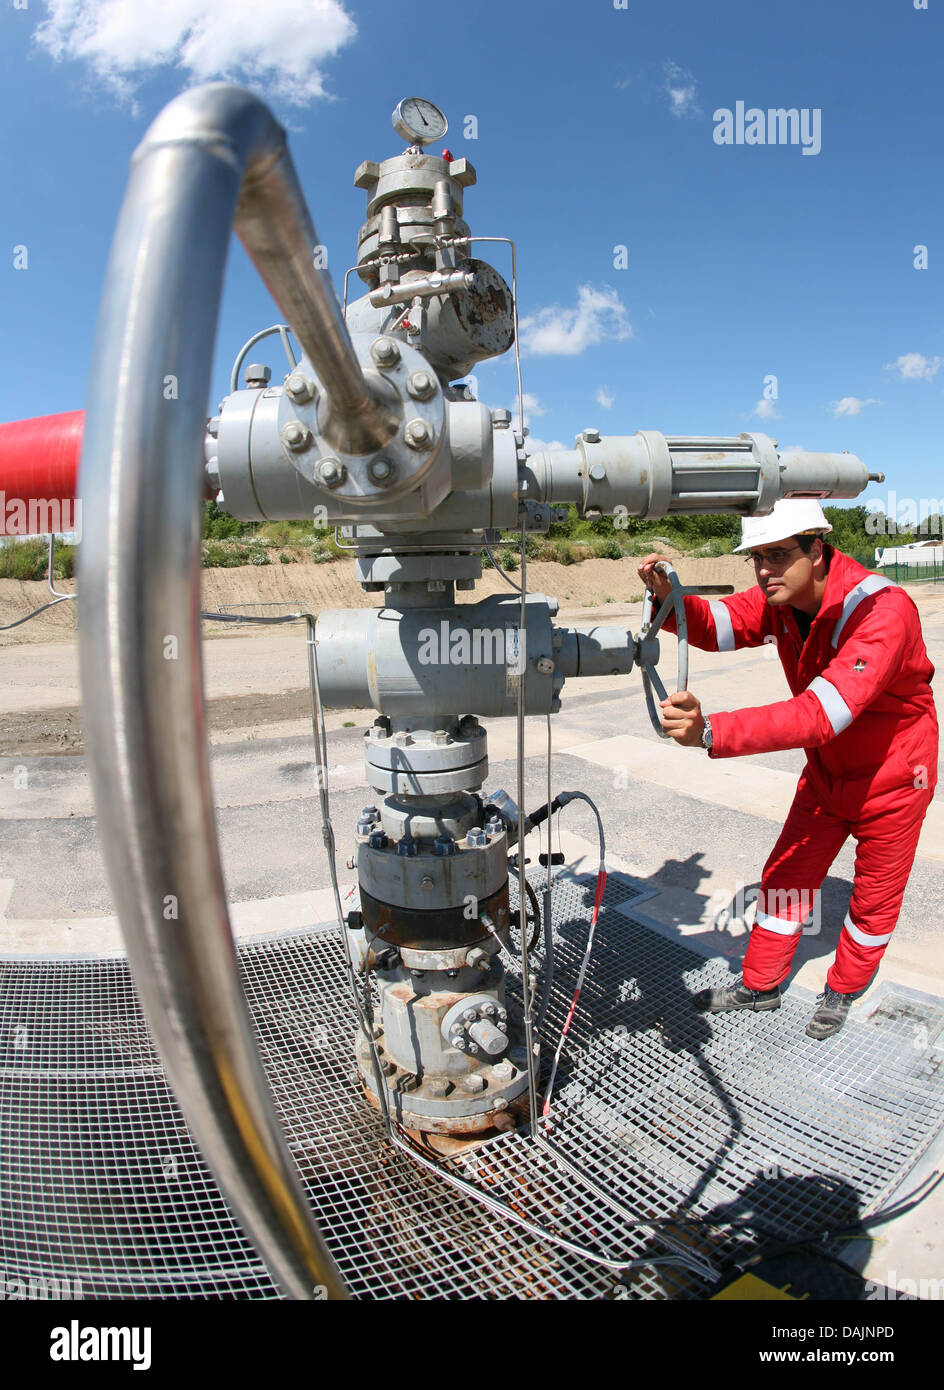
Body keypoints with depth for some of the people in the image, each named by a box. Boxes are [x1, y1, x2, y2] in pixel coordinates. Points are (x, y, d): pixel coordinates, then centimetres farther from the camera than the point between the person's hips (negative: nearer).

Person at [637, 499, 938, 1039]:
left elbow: (821, 714, -47)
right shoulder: (782, 598, -13)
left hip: (894, 775, -5)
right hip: (827, 771, 5)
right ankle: (760, 986, 28)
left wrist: (711, 731, -58)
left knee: (875, 897, 14)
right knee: (786, 876, 10)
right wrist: (669, 599, -43)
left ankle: (842, 991, 38)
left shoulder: (884, 610, -36)